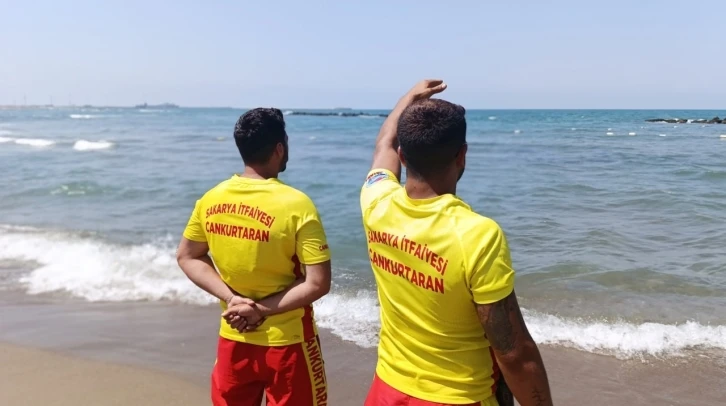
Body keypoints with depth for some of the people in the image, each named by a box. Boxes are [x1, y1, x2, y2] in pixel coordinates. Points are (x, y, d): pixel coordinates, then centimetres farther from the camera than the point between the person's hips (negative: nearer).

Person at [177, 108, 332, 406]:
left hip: (233, 339, 5)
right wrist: (263, 309, -15)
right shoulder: (296, 205, -20)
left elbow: (187, 257, 5)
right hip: (286, 341, -4)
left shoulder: (211, 199, -5)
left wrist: (232, 298, -5)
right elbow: (318, 284, -22)